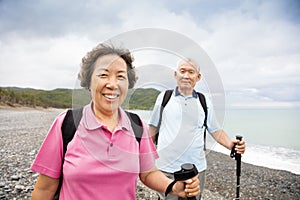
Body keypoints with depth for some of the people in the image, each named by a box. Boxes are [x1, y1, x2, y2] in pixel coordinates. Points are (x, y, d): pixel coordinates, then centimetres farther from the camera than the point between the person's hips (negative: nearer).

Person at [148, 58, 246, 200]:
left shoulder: (205, 102, 6)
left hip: (196, 169, 2)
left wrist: (231, 145, -8)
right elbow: (153, 130, 7)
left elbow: (216, 131, 11)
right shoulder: (164, 97, 2)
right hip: (166, 168, -1)